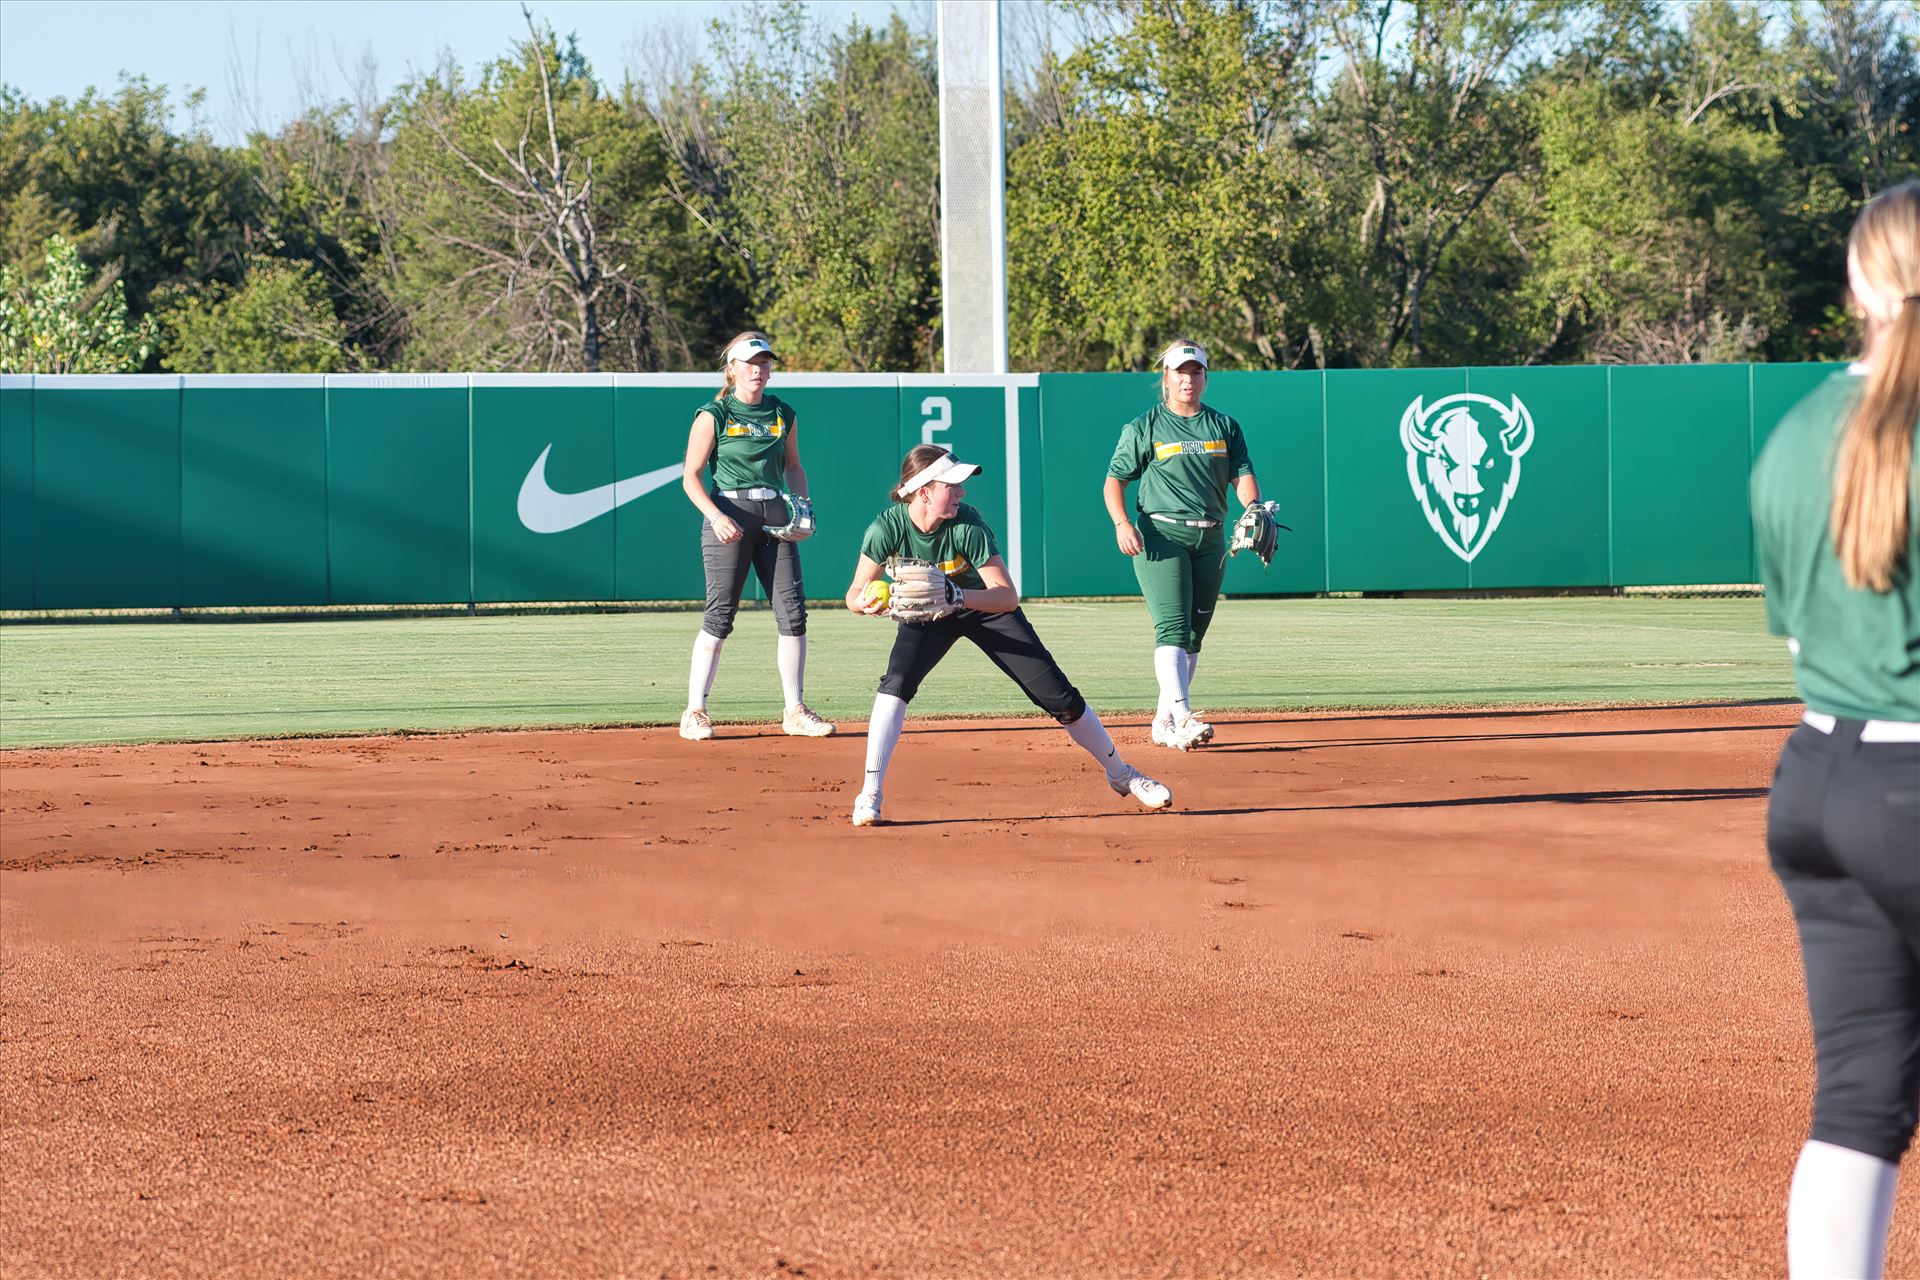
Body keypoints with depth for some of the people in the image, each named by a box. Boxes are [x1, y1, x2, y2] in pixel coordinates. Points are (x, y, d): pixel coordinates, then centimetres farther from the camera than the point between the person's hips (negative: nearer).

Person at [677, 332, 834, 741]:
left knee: (793, 611, 0)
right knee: (720, 615, -7)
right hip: (730, 516, -5)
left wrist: (801, 504, 3)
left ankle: (796, 711, 9)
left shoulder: (783, 414, 12)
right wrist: (716, 517, -19)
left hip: (776, 518, 5)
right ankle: (695, 712, 0)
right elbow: (692, 478, -3)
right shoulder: (713, 415, -2)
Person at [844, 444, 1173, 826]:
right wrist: (866, 602, -46)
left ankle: (1121, 774, 17)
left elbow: (1008, 596, -33)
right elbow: (855, 593, -21)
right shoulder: (887, 529, -28)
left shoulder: (968, 526, -31)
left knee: (1059, 696, -2)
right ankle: (870, 794, -21)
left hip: (986, 608, 0)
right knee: (897, 682, -27)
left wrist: (954, 595, -51)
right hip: (926, 615, 0)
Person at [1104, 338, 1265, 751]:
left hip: (1210, 540, 5)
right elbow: (1115, 480, 2)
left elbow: (1243, 476, 4)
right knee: (1173, 627, -18)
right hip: (1161, 536, -5)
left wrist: (1252, 508, -18)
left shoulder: (1224, 426, 13)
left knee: (1194, 634, 8)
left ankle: (1164, 721, 18)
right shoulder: (1144, 427, 3)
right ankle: (1182, 717, -31)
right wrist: (1121, 523, -16)